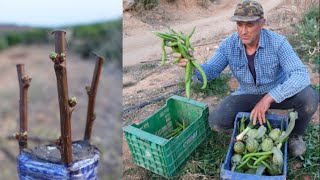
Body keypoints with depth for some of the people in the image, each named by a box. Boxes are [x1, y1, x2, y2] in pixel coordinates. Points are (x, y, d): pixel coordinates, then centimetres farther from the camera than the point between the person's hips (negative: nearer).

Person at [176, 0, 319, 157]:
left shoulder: (277, 42, -27)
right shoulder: (228, 45, -19)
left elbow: (301, 76, -35)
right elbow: (209, 71, -16)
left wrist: (268, 98, -45)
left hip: (278, 93, -1)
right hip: (248, 95, 2)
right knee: (216, 121, -20)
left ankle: (295, 134, 3)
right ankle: (256, 122, 11)